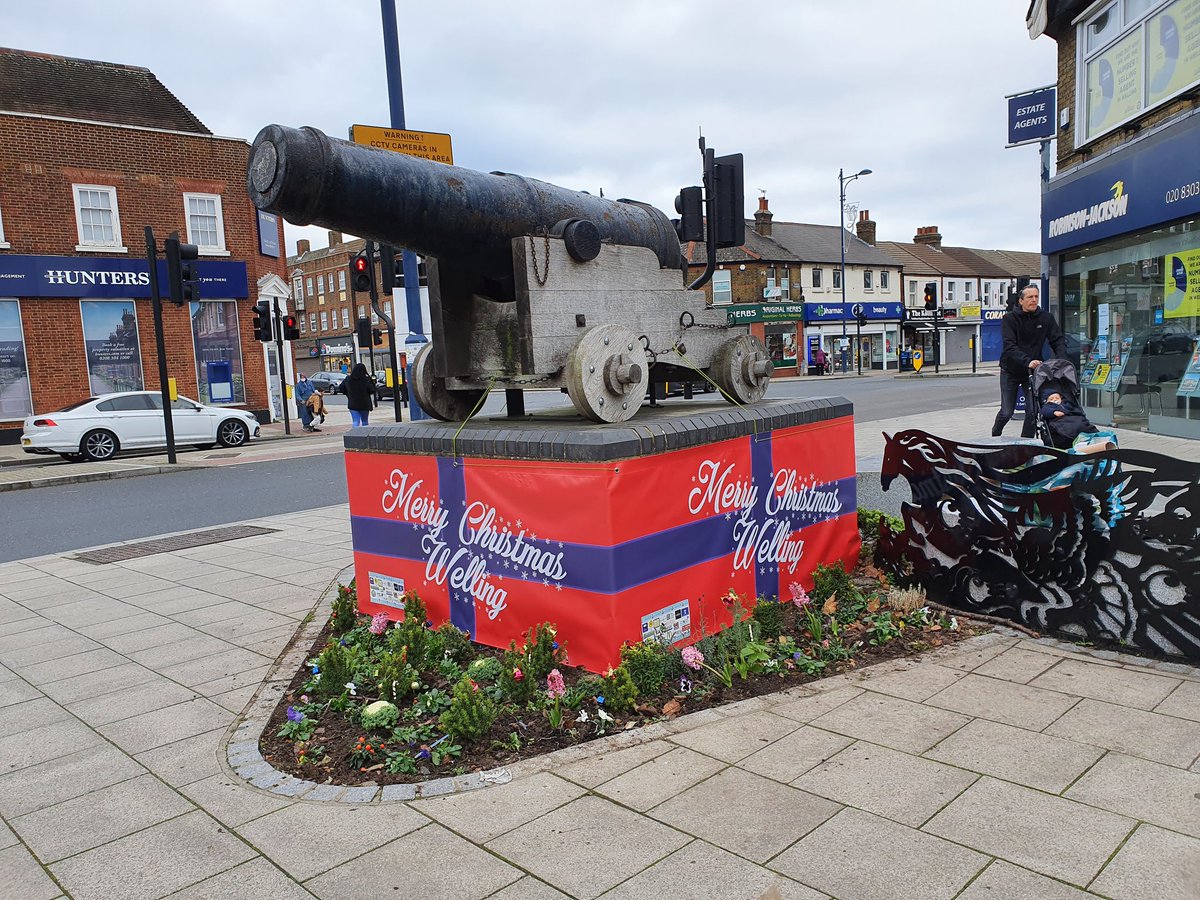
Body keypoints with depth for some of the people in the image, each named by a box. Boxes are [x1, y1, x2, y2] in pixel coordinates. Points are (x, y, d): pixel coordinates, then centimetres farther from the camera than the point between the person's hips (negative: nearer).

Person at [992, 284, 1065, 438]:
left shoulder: (1045, 317, -4)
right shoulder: (1009, 318, -13)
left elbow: (1058, 340, -5)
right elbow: (1009, 346, -24)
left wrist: (1062, 361, -25)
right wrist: (1027, 362, -39)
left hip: (1034, 371, 2)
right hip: (1011, 371, -2)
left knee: (1033, 411, -4)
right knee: (1007, 412, 2)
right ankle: (994, 437, 30)